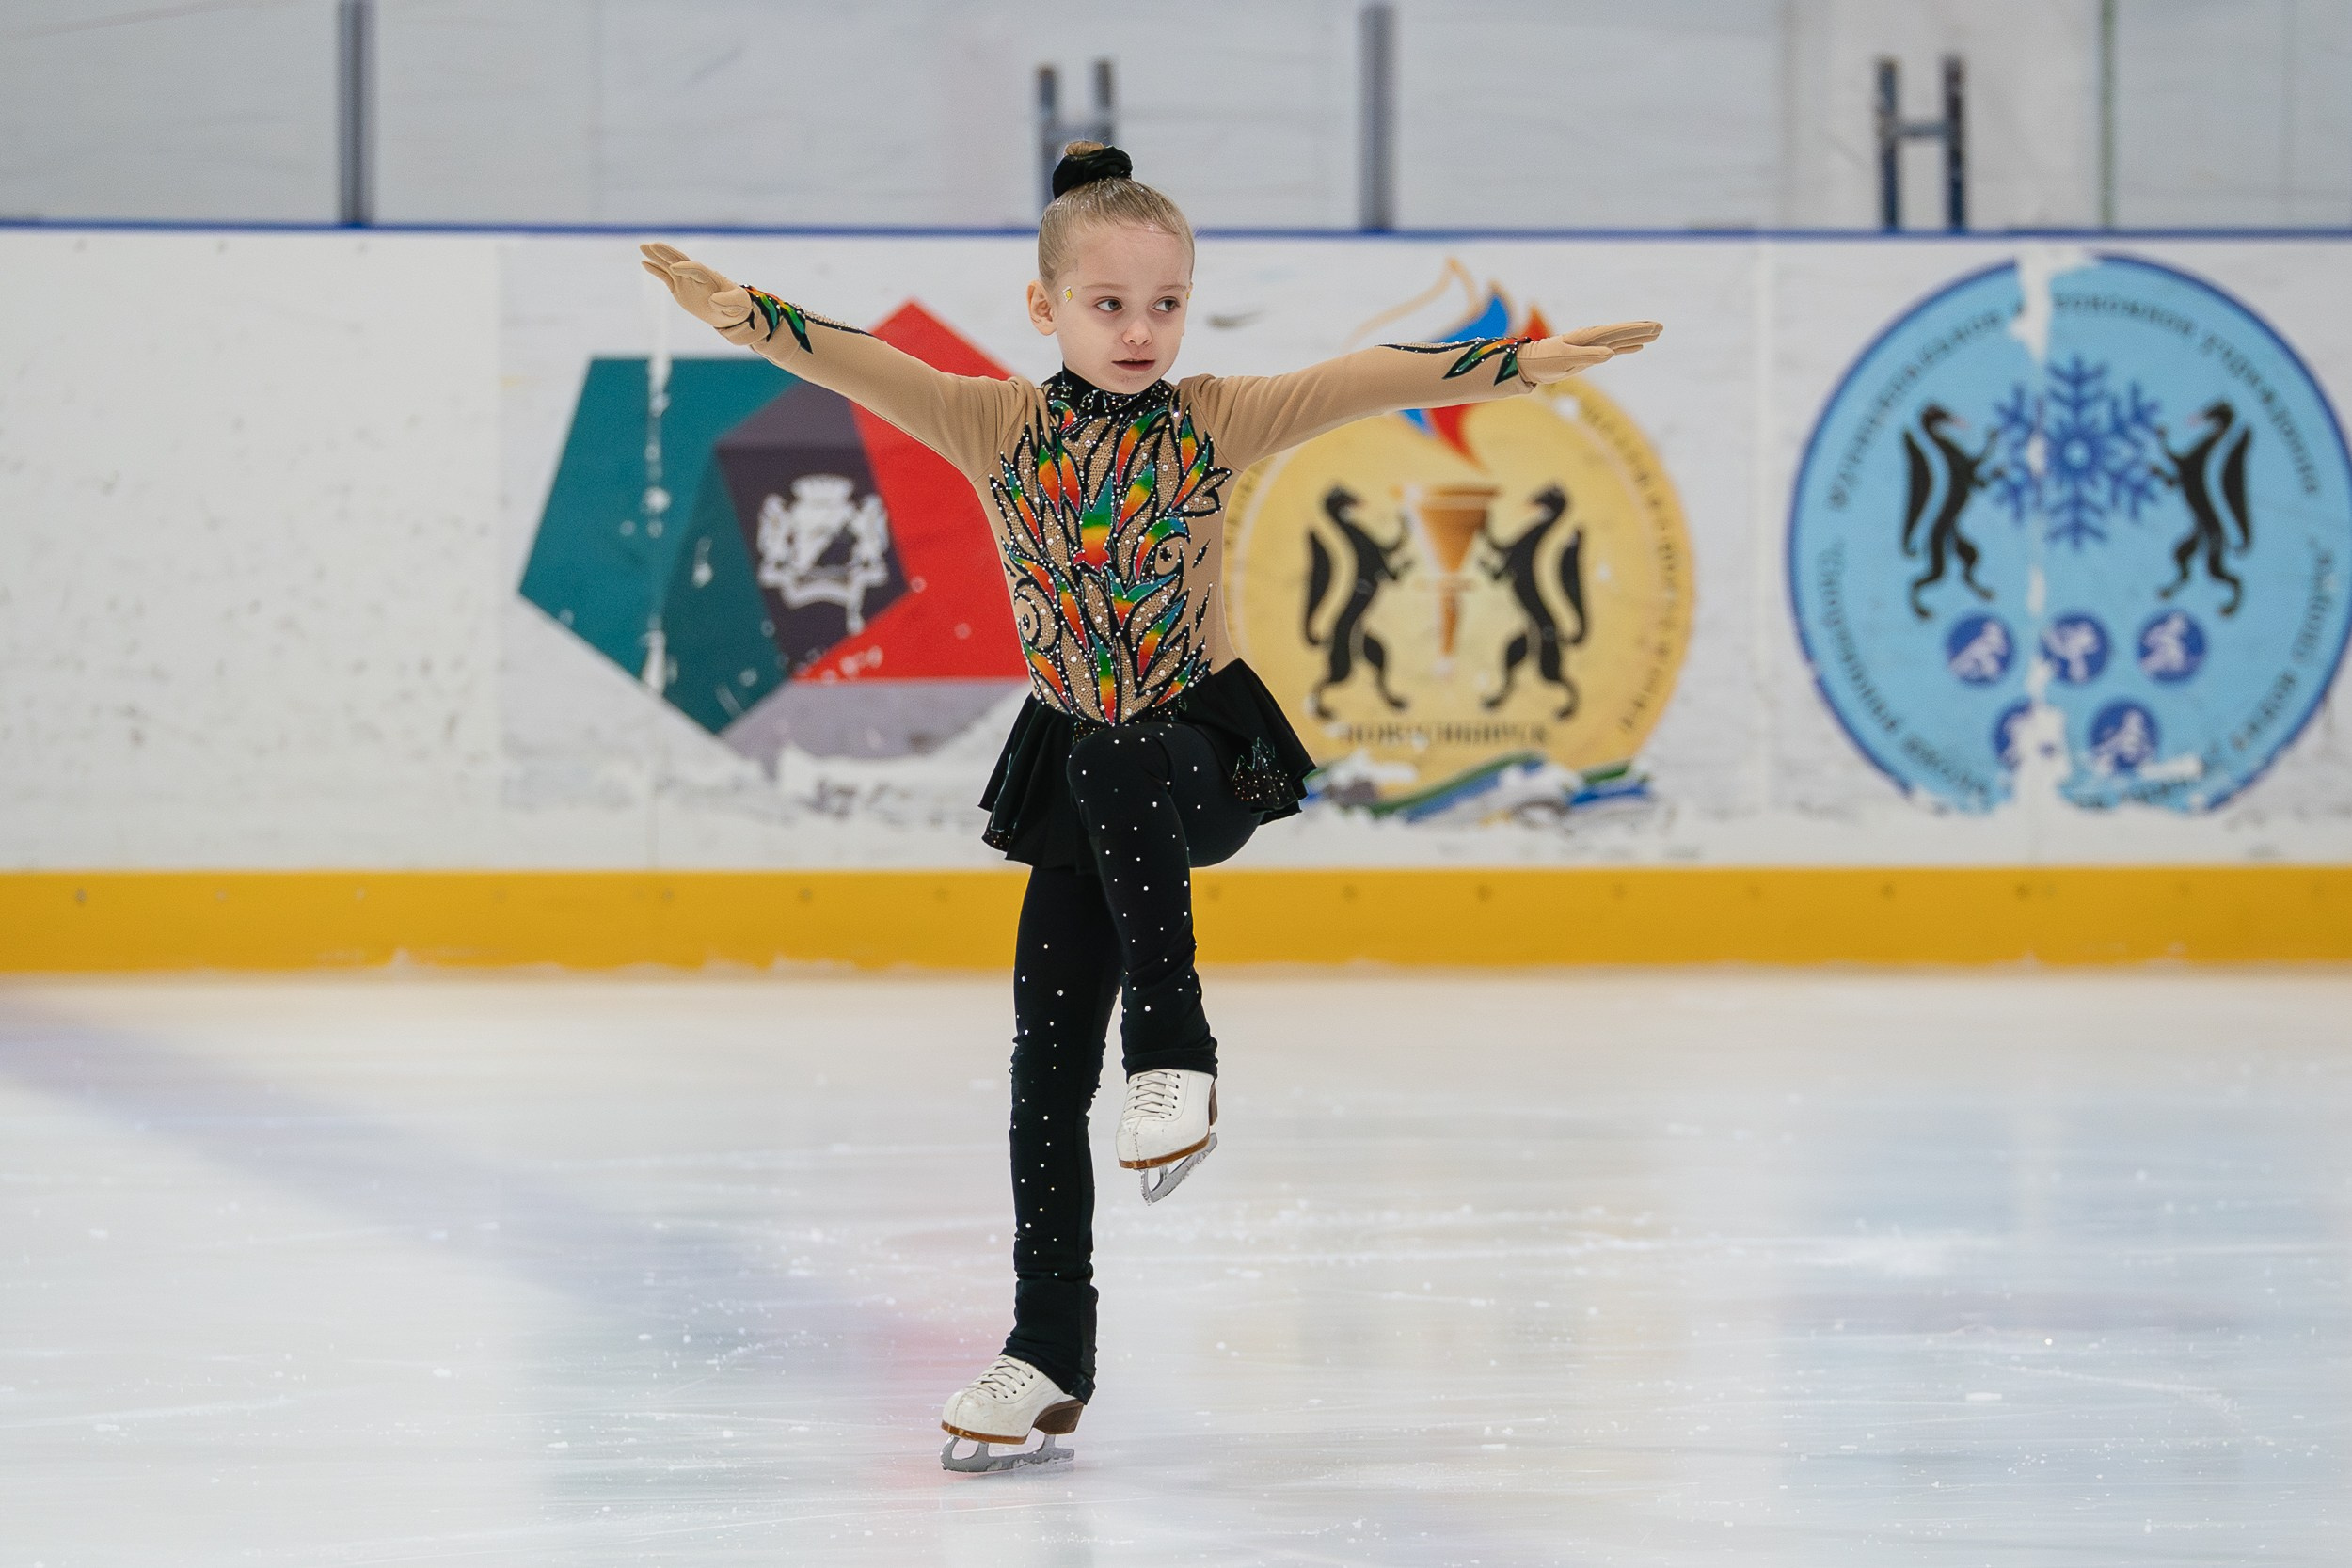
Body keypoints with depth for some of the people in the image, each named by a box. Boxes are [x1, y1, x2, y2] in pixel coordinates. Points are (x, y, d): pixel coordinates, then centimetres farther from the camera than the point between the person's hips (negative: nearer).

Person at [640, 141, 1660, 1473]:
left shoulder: (1216, 423, -3)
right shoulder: (996, 428, -1)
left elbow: (1367, 381, -13)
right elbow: (858, 364, -14)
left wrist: (1522, 361, -24)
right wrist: (740, 311, -31)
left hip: (1206, 753, -3)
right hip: (1073, 770, 3)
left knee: (1115, 765, -39)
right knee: (1045, 1067, -1)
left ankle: (1175, 1055, -31)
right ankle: (1051, 1360, 7)